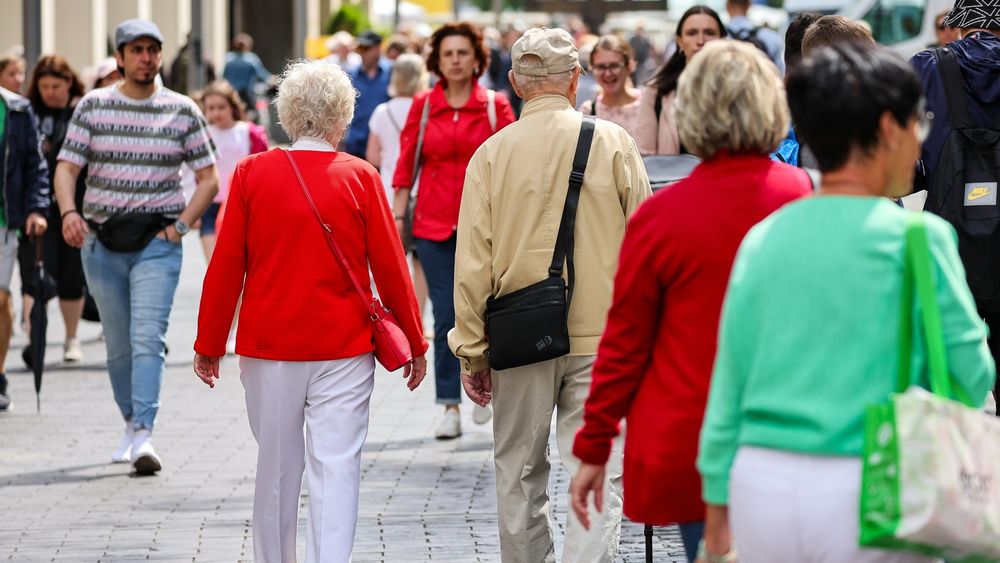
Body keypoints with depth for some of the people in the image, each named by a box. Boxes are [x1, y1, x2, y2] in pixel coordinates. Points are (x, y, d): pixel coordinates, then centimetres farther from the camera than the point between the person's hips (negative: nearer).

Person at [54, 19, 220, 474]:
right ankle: (131, 424, 28)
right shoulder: (92, 106, 5)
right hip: (101, 241, 2)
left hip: (157, 243, -2)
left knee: (148, 338, -16)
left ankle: (144, 436, -24)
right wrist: (69, 212, -19)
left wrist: (181, 225, -7)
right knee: (118, 344, 10)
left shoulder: (183, 111, 3)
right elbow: (66, 167, 1)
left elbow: (209, 178, 6)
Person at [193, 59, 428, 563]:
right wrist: (414, 344, 9)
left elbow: (226, 267, -1)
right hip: (343, 348, -2)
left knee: (276, 466, 14)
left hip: (268, 345, 2)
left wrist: (209, 345, 9)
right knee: (336, 467, -2)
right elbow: (390, 267, -2)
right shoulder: (359, 177, -5)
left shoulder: (251, 172, -2)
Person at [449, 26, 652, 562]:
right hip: (603, 337, -1)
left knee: (519, 475, 15)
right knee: (598, 476, -2)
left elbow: (472, 263, -2)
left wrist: (471, 354, 6)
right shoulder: (613, 142, -3)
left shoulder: (491, 154, -2)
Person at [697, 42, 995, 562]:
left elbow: (728, 386, 10)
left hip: (760, 484, 5)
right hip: (866, 491, -5)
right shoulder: (917, 237, -8)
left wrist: (717, 500, 18)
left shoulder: (761, 240, 6)